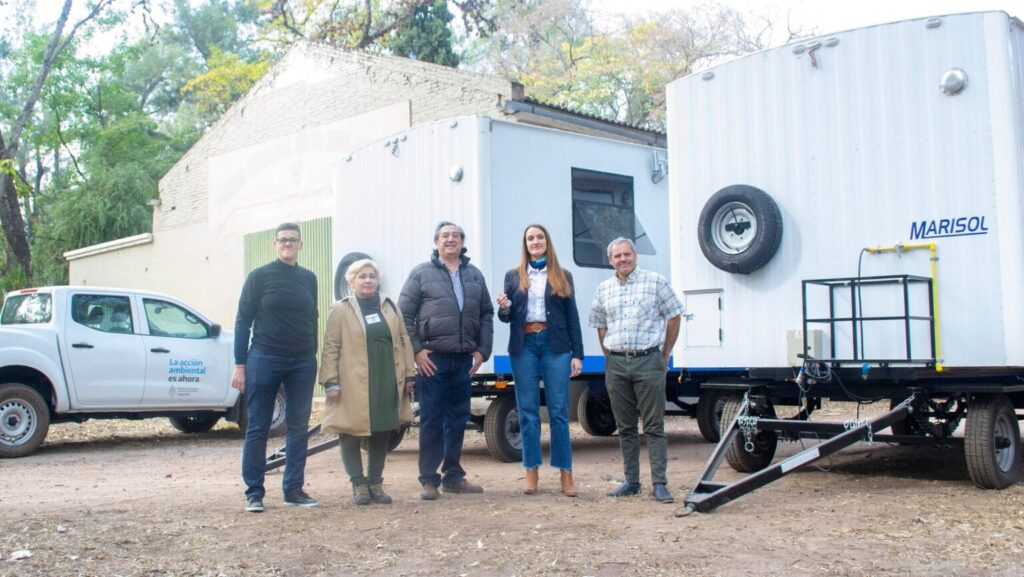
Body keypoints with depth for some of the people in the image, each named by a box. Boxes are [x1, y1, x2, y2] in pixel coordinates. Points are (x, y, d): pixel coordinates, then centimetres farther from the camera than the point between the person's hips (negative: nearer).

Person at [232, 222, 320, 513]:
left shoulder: (308, 279, 9)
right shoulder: (259, 276, -1)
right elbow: (242, 320, -2)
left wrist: (313, 359, 11)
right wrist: (239, 364, -7)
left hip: (302, 363, 4)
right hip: (264, 359, -4)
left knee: (299, 428, 6)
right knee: (257, 428, 1)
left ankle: (293, 490, 14)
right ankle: (254, 493, 8)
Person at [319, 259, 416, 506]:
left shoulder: (389, 307, 12)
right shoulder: (341, 310, 0)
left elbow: (404, 341, 13)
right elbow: (330, 348, -3)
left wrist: (409, 374, 7)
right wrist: (331, 381, -10)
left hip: (387, 383, 4)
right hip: (353, 384, -4)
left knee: (382, 433, 9)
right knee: (351, 432, -1)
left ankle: (375, 483, 21)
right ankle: (359, 484, 11)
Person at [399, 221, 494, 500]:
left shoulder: (474, 275, 14)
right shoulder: (421, 273, 2)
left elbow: (486, 314, 15)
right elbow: (405, 314, -2)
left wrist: (482, 350, 5)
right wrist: (416, 350, -10)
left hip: (464, 360, 4)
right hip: (432, 359, -4)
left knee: (458, 419, 10)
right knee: (431, 420, -1)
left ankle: (453, 476, 20)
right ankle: (429, 480, 6)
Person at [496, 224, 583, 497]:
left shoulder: (563, 276, 10)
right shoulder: (514, 276, 12)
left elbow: (572, 317, 8)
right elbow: (507, 317, 11)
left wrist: (577, 354, 0)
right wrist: (504, 308, -13)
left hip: (555, 345, -1)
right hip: (524, 345, 1)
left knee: (559, 411, -2)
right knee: (528, 411, 3)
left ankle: (566, 474, 2)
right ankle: (531, 473, 9)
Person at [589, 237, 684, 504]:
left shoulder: (655, 281, 0)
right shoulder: (603, 289, 11)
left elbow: (673, 317, 3)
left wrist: (664, 356, 2)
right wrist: (610, 356, 11)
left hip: (648, 361, -4)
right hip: (616, 364, 4)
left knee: (654, 426, -3)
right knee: (625, 427, 9)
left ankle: (659, 483, 0)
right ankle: (631, 481, 17)